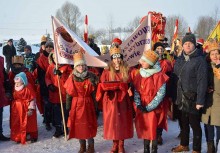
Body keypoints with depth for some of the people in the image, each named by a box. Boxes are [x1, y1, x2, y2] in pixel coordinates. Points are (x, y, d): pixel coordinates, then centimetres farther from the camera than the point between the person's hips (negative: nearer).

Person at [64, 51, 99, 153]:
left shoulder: (90, 77, -3)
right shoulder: (72, 78, -1)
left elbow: (94, 92, -2)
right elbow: (68, 94, 1)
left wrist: (95, 106, -5)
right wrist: (68, 107, -2)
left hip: (87, 104, -2)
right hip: (76, 105, 2)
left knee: (88, 125, 2)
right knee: (78, 125, 8)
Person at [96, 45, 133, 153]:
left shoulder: (126, 70, 6)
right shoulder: (107, 71, 2)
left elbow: (129, 85, 6)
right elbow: (102, 85, -5)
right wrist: (118, 85, -19)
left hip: (122, 100, 1)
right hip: (111, 101, -1)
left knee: (122, 121, 4)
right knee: (112, 122, 3)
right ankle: (115, 144, 19)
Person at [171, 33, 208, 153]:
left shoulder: (200, 60, -10)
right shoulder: (179, 60, 9)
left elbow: (202, 82, -15)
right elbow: (175, 78, 11)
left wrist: (200, 100, -19)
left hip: (193, 99, -5)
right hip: (181, 98, 6)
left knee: (195, 124, 6)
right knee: (184, 123, 18)